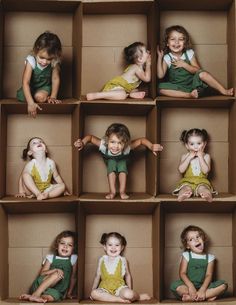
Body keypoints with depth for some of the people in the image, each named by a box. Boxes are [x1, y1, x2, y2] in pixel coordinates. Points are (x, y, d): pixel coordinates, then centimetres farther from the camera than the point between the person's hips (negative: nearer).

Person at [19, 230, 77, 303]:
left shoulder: (73, 259, 6)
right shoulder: (51, 257, 6)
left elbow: (73, 277, 10)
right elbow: (42, 273, -2)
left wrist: (69, 293, 6)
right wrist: (55, 270, -17)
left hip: (58, 292, 0)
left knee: (55, 295, -38)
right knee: (57, 275, -31)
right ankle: (35, 294, -37)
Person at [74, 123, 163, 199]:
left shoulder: (127, 147, -46)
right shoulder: (103, 145, -45)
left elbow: (141, 140, -36)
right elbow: (90, 137, -32)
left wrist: (152, 147, -50)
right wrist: (82, 143, -51)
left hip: (122, 161, 0)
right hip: (110, 161, 0)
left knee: (122, 165, -24)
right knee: (111, 163, -25)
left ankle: (122, 192, -15)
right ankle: (112, 191, -19)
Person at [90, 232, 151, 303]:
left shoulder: (122, 260, 1)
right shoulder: (102, 260, 3)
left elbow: (127, 275, 11)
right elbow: (97, 276, 10)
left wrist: (130, 290, 7)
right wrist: (93, 290, 7)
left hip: (119, 287, -2)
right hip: (105, 288, 2)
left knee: (128, 294, -35)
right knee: (94, 294, -31)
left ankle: (139, 297, 0)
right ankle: (120, 299, -25)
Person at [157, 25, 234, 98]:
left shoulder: (189, 53, -2)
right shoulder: (167, 58, -5)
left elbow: (198, 70, -6)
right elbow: (160, 75, -15)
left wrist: (184, 64, -20)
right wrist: (160, 58, -21)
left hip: (193, 84, 1)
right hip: (178, 88, -1)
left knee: (202, 73, -27)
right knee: (161, 88, -29)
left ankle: (224, 91, -24)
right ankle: (189, 95, -35)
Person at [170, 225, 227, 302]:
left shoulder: (210, 257, 7)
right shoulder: (186, 255, 4)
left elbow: (209, 275, -4)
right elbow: (182, 273, -6)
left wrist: (202, 289, -23)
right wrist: (191, 286, -24)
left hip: (203, 286, 2)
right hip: (188, 285, -2)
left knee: (223, 285, -22)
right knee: (174, 285, -32)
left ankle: (191, 297, -28)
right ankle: (208, 296, -30)